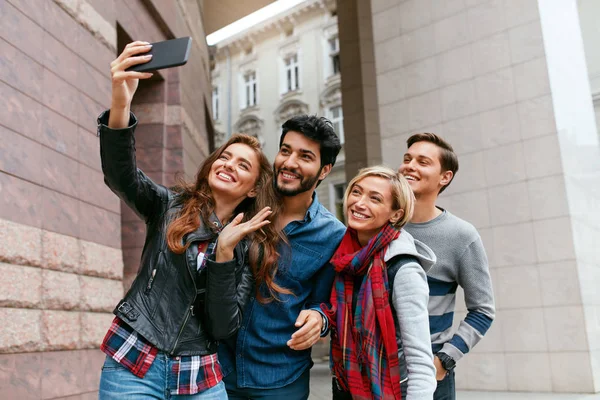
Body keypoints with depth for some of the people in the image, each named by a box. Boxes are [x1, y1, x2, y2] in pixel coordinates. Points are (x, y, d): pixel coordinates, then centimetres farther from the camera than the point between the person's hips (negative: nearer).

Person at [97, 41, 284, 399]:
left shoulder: (252, 248, 1)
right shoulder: (171, 206, 0)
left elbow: (223, 328, -7)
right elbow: (120, 174, -20)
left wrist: (224, 253, -18)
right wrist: (120, 106, -37)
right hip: (132, 364, -1)